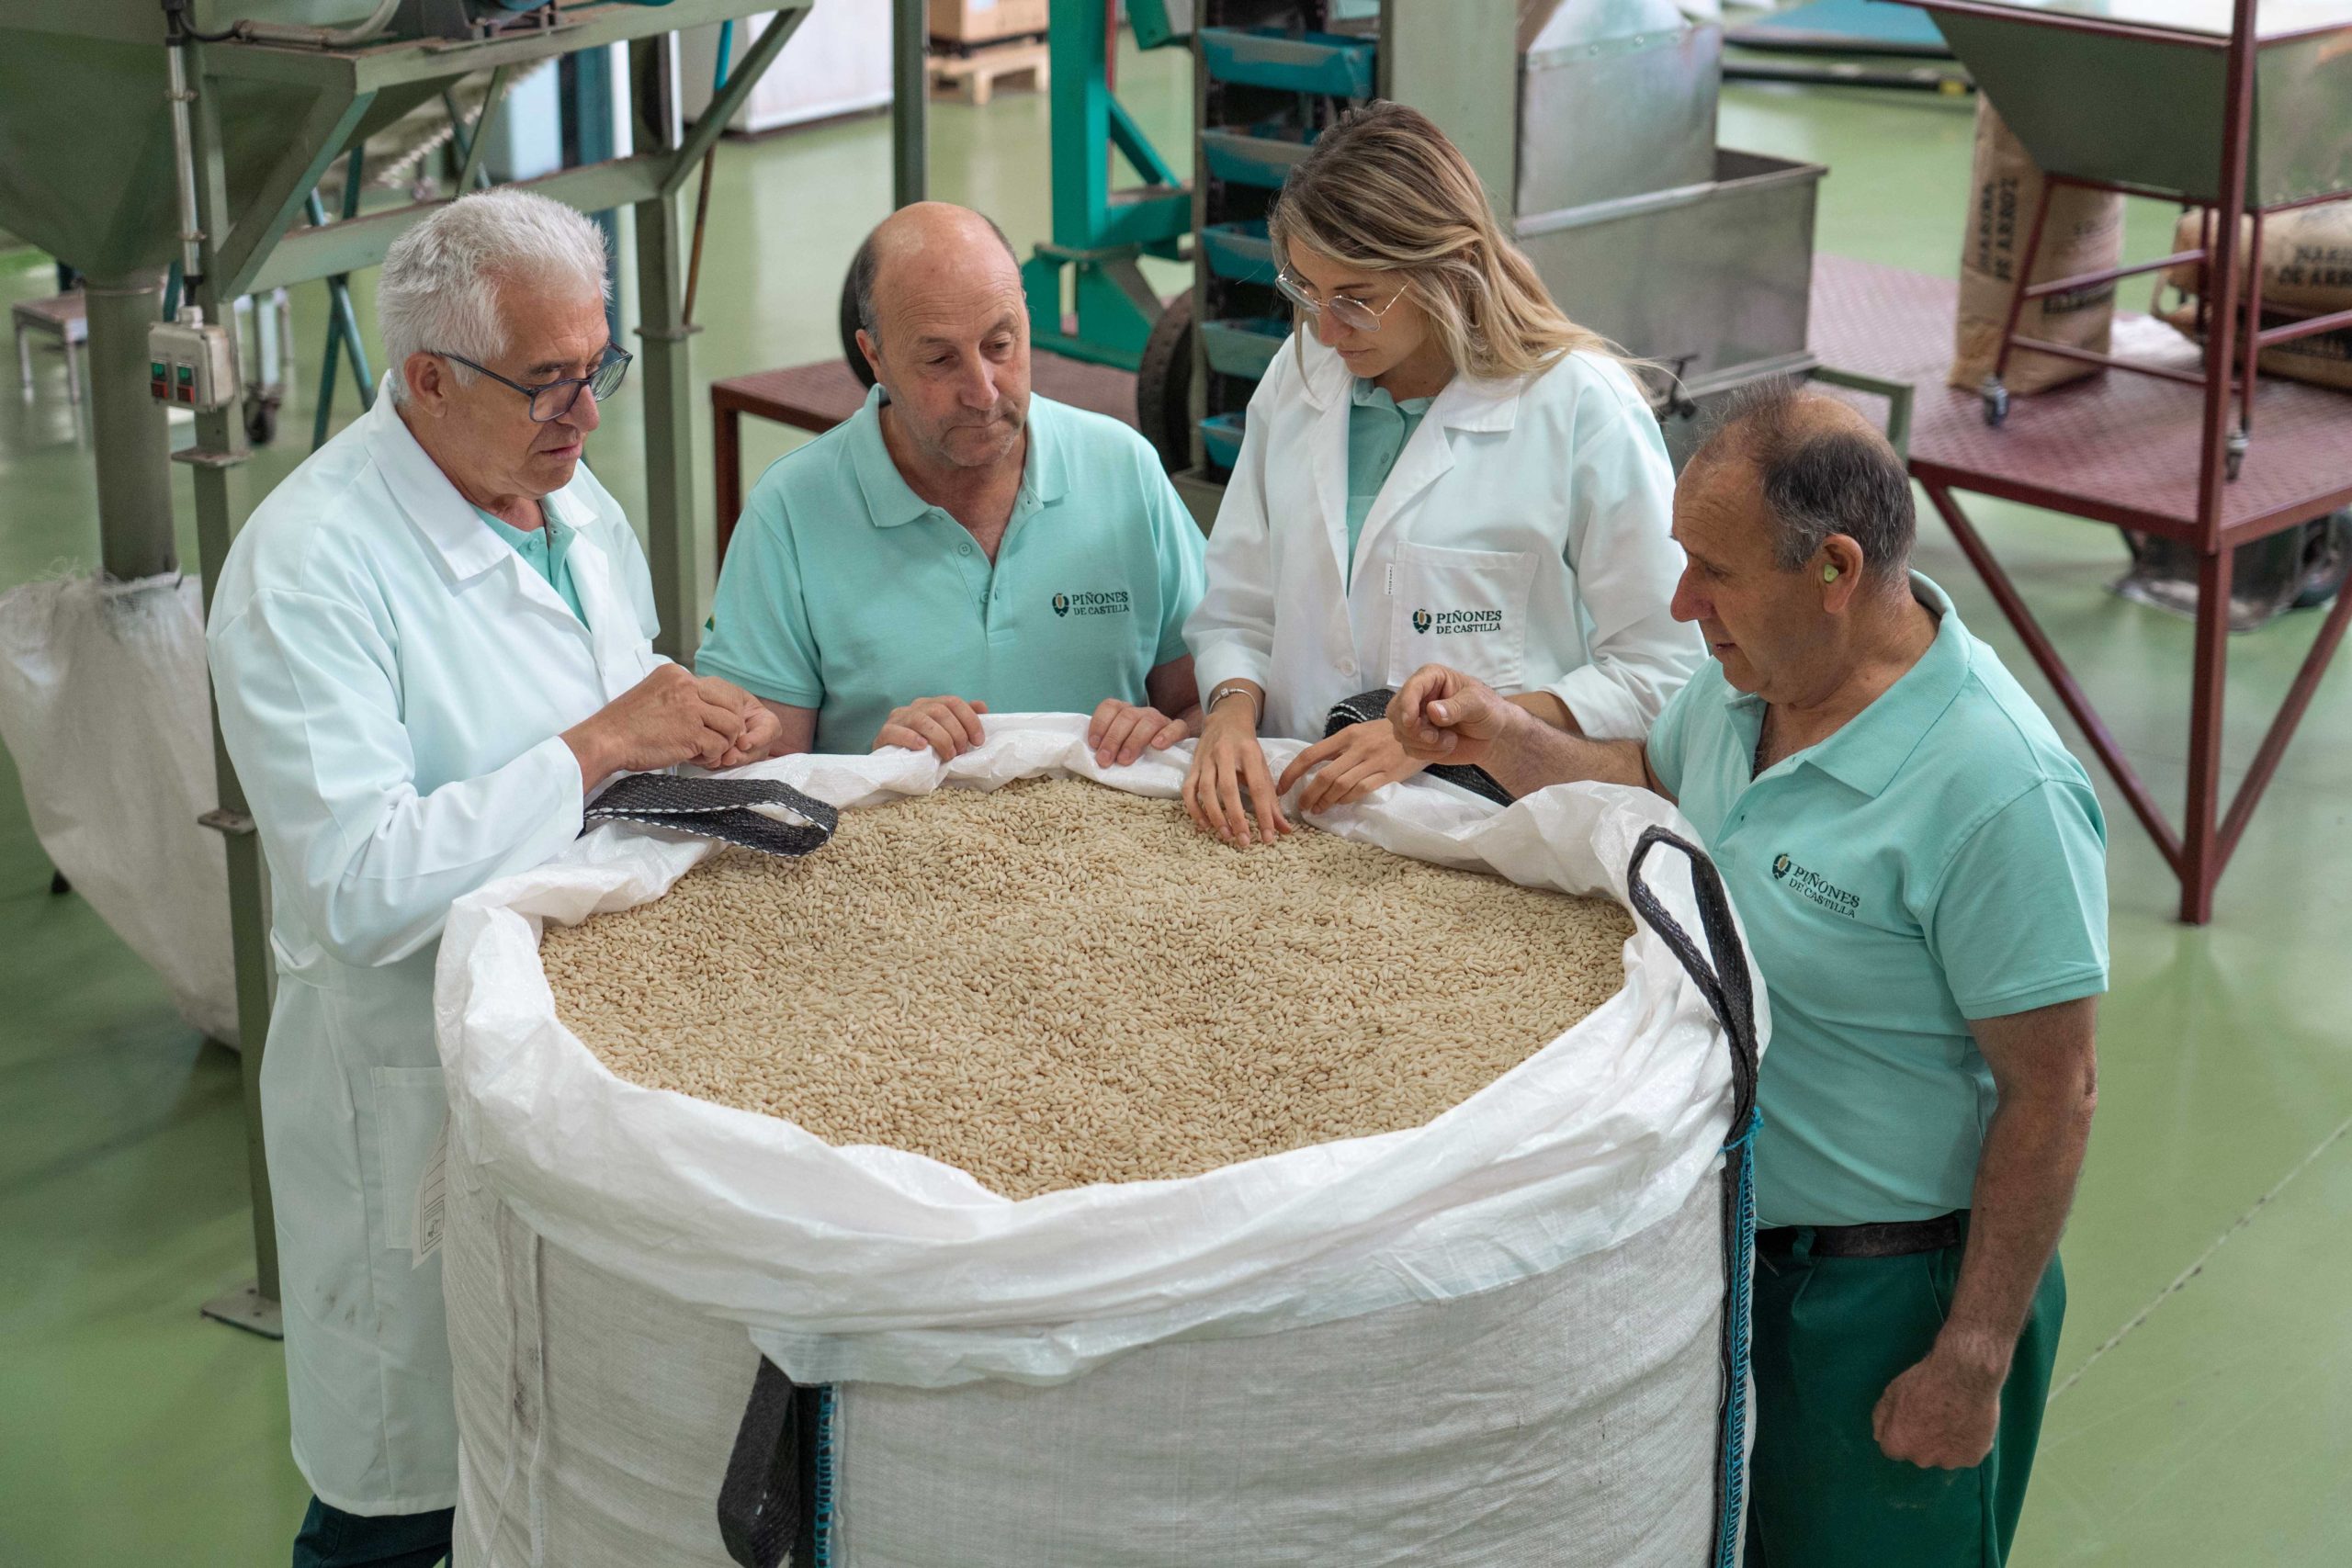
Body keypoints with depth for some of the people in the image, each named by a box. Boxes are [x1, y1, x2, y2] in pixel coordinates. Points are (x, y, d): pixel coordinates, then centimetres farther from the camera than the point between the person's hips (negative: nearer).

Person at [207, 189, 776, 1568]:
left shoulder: (568, 497, 5)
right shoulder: (308, 565, -21)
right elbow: (361, 891, -29)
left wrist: (693, 719, -2)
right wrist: (595, 748, -28)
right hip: (422, 1081, -7)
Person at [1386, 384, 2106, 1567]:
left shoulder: (2000, 793, -30)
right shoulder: (1745, 678, -4)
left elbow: (2052, 1094, -24)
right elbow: (1648, 792, 18)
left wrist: (1973, 1362, -19)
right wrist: (1498, 740, -1)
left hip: (1884, 1291, -7)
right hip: (1726, 1232, 7)